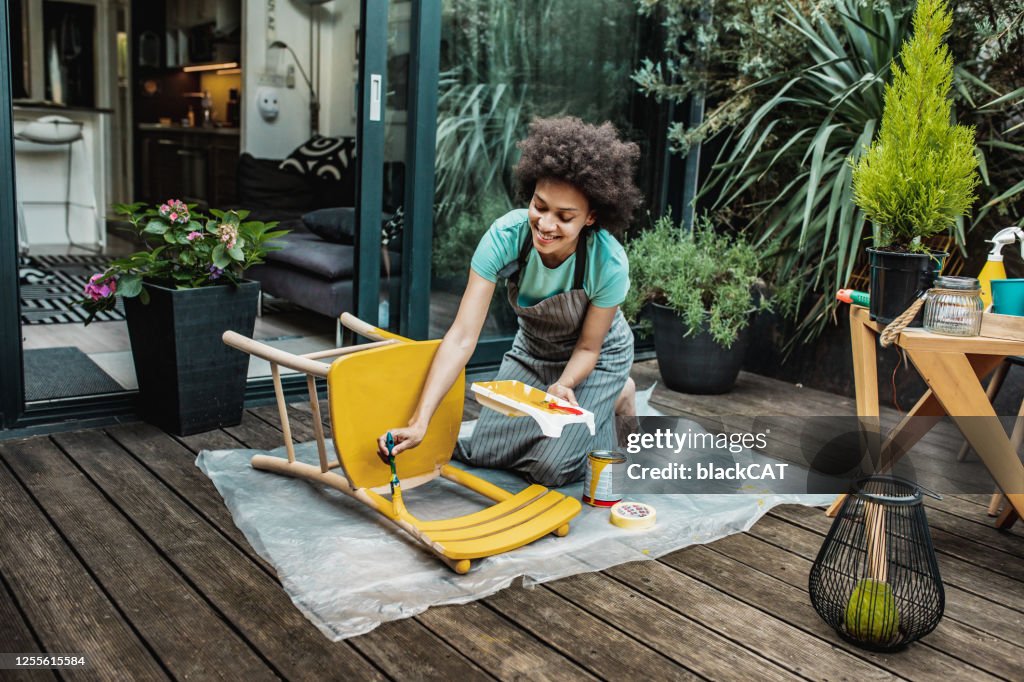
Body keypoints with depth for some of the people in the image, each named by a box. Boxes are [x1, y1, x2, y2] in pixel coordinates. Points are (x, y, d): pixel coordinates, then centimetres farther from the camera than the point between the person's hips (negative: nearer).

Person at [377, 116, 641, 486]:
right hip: (533, 350, 3)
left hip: (594, 359, -3)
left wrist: (564, 385, -40)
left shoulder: (609, 263, -35)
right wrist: (420, 421, -44)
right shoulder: (505, 236, -32)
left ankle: (618, 397, 14)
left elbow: (587, 347, -17)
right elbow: (463, 336, -36)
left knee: (551, 468, -13)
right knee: (483, 452, 1)